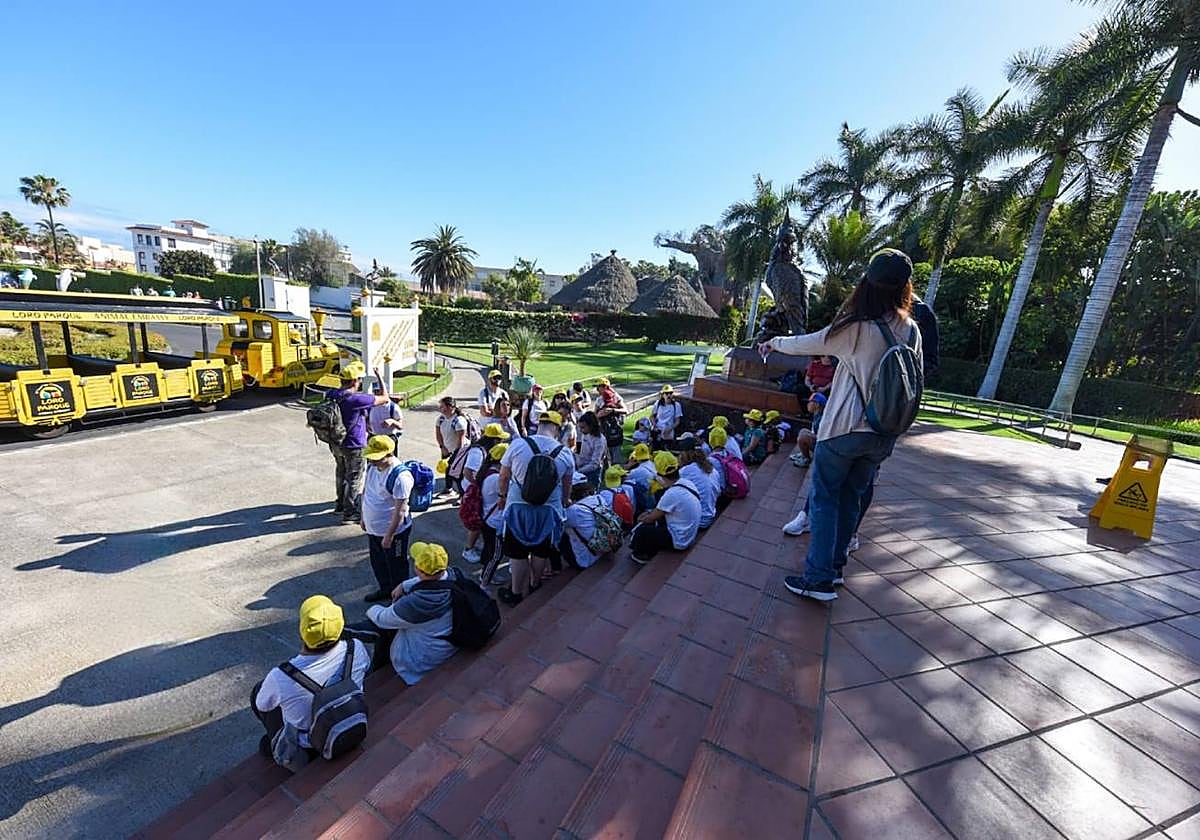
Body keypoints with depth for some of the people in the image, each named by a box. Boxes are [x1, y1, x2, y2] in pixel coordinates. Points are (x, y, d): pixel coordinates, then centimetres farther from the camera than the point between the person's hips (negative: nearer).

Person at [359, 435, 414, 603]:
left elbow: (400, 510, -26)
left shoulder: (400, 476, -30)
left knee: (396, 566, 12)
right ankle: (385, 590, 49)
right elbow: (365, 491, 12)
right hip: (373, 529, 8)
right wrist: (364, 518, 16)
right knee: (377, 562, 26)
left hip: (393, 531, -8)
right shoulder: (372, 467, -4)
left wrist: (389, 535, -21)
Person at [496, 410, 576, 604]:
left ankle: (516, 592, 29)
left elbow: (503, 476, 1)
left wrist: (503, 496, 20)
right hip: (549, 510, 1)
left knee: (517, 552, 15)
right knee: (541, 551, 20)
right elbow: (567, 486, 10)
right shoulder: (566, 454, -4)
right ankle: (534, 585, 39)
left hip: (518, 507, -1)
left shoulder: (518, 444, -10)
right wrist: (563, 502, 29)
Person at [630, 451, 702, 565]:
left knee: (641, 529, -6)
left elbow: (651, 518, -13)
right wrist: (650, 513, 9)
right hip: (690, 535, 9)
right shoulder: (687, 482, -3)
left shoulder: (671, 494, -28)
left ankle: (642, 556, 21)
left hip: (679, 541, -9)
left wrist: (640, 519, 7)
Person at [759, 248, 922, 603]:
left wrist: (775, 342, 18)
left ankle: (819, 579, 4)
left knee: (825, 497, 3)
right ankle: (835, 565, 28)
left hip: (845, 428, -5)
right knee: (852, 497, 16)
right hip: (884, 434, 6)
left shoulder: (855, 328, -12)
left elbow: (805, 344, 0)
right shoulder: (911, 331, 4)